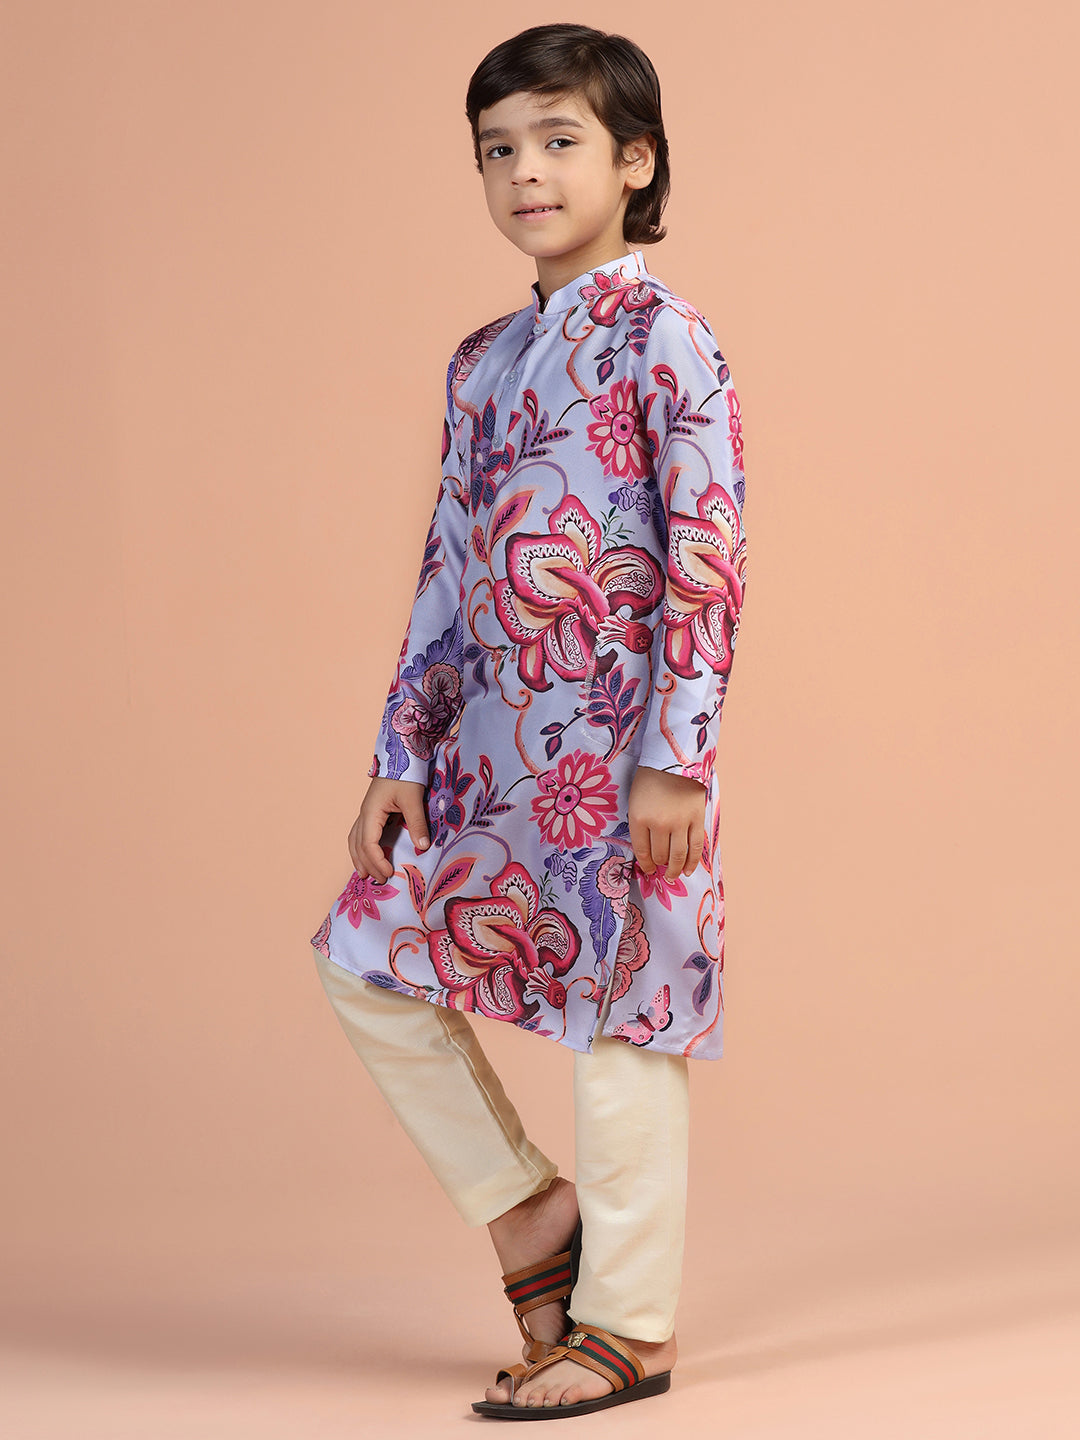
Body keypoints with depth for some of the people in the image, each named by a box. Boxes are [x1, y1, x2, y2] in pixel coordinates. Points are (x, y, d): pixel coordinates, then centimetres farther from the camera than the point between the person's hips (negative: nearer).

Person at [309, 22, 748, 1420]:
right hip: (497, 735, 8)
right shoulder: (482, 360, 14)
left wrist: (675, 758, -19)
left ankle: (627, 1327, 13)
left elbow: (709, 556, -14)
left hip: (618, 736, -8)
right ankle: (531, 1210, 21)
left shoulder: (658, 335, -8)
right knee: (366, 959, 7)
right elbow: (448, 571, 16)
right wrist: (399, 757, 11)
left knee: (617, 1009, 0)